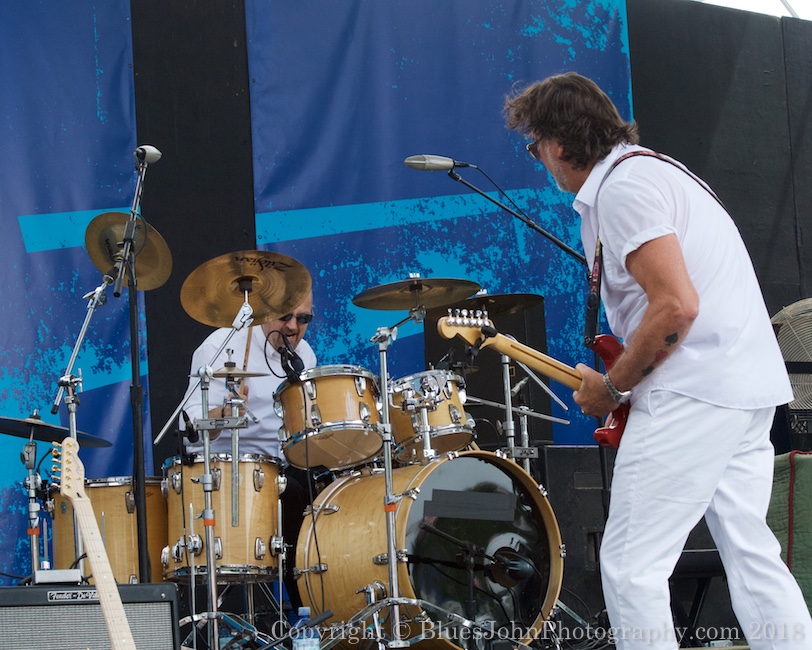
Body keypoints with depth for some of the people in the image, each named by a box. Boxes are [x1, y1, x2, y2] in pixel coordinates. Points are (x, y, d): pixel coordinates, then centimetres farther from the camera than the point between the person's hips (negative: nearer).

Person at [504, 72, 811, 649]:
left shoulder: (620, 188, -11)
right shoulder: (655, 168, 21)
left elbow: (676, 306, -21)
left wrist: (612, 388, -10)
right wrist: (624, 376, 19)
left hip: (693, 393, -11)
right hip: (752, 387, 11)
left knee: (631, 567, -7)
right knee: (751, 557, 11)